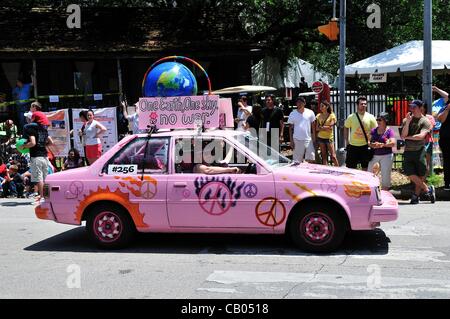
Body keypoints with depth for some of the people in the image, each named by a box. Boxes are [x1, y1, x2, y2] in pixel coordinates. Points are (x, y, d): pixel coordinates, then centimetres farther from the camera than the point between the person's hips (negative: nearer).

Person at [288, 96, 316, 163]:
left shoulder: (310, 113, 4)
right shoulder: (293, 114, 3)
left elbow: (313, 127, 9)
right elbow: (290, 128, 5)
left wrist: (314, 139, 4)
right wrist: (291, 141, -1)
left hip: (308, 140, 1)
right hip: (297, 140, -1)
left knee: (311, 159, -1)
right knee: (297, 161, 1)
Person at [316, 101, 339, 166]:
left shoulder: (332, 115, -4)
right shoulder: (319, 116, 7)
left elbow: (330, 127, -12)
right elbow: (317, 128, 3)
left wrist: (321, 127, -6)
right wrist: (326, 128, -10)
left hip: (329, 138, -4)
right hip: (321, 138, 4)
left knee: (333, 156, -7)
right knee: (324, 156, 6)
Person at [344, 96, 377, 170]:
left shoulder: (370, 117, -2)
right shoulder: (351, 117, -1)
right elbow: (346, 128, 11)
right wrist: (346, 141, 5)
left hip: (365, 146, 0)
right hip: (353, 145, 0)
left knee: (365, 167, 8)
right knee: (351, 167, 5)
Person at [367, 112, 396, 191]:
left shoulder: (389, 131, -5)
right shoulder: (373, 130, 8)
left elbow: (393, 143, -15)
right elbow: (369, 141, 8)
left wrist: (382, 145, -27)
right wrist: (372, 144, -14)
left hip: (386, 155, -4)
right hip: (374, 155, 4)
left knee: (386, 176, 2)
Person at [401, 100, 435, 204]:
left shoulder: (425, 121, 2)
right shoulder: (406, 120, 14)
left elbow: (421, 136, -11)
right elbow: (403, 135, 2)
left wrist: (408, 137, -1)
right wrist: (408, 122, -5)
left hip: (420, 151, -3)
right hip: (408, 151, 3)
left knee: (421, 175, -3)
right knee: (410, 174, -8)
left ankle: (416, 195, 10)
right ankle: (428, 189, 6)